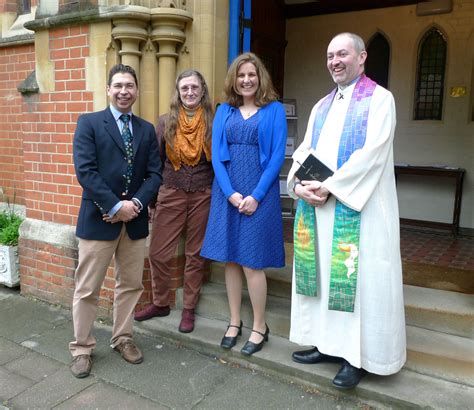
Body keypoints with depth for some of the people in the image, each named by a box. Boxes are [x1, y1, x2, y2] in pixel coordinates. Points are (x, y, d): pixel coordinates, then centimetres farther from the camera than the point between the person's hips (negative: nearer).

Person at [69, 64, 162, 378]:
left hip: (136, 219, 4)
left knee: (131, 284, 13)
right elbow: (85, 171, -12)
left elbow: (155, 173, 4)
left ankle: (123, 338, 30)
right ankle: (82, 348, 21)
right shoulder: (89, 123, -1)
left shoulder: (146, 129, 11)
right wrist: (115, 206, -18)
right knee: (87, 289, 5)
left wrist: (136, 204, -12)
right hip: (98, 218, -4)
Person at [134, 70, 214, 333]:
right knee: (158, 252, 4)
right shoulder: (165, 123, 3)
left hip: (203, 196, -1)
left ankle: (188, 309, 24)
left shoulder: (213, 123, 0)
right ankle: (160, 303, 27)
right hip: (171, 194, 1)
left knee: (196, 254, 9)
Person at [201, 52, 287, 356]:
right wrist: (230, 193, -8)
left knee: (251, 262, -2)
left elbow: (278, 155, -5)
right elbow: (216, 153, 4)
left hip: (259, 194, -3)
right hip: (228, 193, 4)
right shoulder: (224, 111, 10)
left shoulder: (274, 110, 1)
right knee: (231, 259, 9)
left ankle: (260, 327, 15)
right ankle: (235, 322, 24)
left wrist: (256, 195, -13)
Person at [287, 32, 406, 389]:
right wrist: (300, 184, -9)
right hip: (316, 204, 6)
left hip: (356, 207, -6)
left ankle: (358, 356, 11)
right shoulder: (321, 106, 18)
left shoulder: (379, 99, -2)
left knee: (358, 277, -1)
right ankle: (327, 343, 23)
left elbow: (372, 153, -14)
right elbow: (304, 150, 11)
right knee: (322, 273, 10)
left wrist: (329, 186, -18)